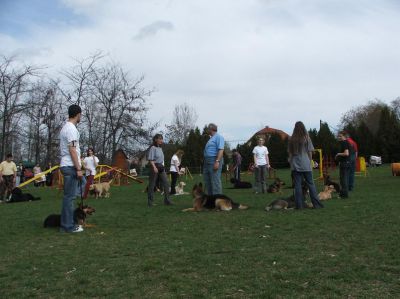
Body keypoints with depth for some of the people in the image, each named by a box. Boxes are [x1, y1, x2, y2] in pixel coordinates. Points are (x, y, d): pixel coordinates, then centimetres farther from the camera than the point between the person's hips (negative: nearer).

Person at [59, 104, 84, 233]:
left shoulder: (66, 127, 18)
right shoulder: (71, 128, -15)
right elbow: (72, 150, -21)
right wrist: (78, 168, -21)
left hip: (66, 166, 11)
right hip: (71, 166, -11)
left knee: (68, 196, 14)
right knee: (70, 196, -7)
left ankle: (66, 224, 20)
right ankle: (68, 226, -2)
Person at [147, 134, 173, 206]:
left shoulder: (160, 148, 14)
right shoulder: (153, 148, -9)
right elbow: (150, 159, -16)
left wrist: (162, 166, 17)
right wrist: (154, 167, -26)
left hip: (161, 167, 8)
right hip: (154, 167, -8)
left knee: (166, 183, 0)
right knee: (152, 184, 2)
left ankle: (166, 200, 2)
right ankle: (150, 201, 11)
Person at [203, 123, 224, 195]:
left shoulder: (218, 137, -6)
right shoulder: (211, 138, 24)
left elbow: (221, 150, -17)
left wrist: (217, 161, -26)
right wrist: (205, 162, 20)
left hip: (214, 161, -10)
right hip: (207, 162, 10)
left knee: (215, 181, -12)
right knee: (207, 181, 10)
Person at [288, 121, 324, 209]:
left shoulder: (291, 140, 1)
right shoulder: (306, 138, -3)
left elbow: (290, 153, 4)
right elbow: (310, 152, 0)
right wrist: (310, 161, 13)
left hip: (295, 165, 2)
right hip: (306, 165, -1)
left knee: (297, 185, 4)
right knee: (310, 184, 5)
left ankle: (299, 205, 4)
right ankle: (316, 204, 7)